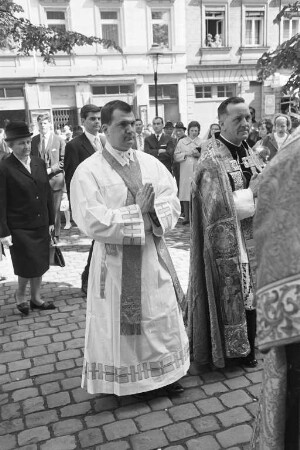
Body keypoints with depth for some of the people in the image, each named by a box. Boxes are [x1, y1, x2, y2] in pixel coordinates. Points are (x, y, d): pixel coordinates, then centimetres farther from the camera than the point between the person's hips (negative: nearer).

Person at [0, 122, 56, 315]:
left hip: (41, 225, 5)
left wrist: (51, 220, 10)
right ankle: (20, 295, 29)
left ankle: (36, 298, 31)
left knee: (41, 264, 13)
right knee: (29, 266, 1)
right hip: (20, 229, -5)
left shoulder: (39, 163, 5)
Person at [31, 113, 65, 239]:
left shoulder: (59, 140, 1)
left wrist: (50, 170, -11)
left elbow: (63, 161, -1)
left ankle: (55, 236, 16)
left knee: (55, 210, 5)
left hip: (55, 180, -2)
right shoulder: (33, 141, 7)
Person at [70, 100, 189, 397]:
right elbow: (91, 221, -19)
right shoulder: (89, 171, -10)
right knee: (119, 323, 8)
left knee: (161, 318, 14)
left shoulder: (151, 164, 5)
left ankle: (164, 373, 34)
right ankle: (121, 379, 29)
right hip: (115, 260, -4)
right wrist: (138, 211, -18)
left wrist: (151, 213, -20)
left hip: (153, 255, 5)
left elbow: (173, 205, 0)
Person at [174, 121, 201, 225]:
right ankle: (186, 216, 6)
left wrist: (199, 155, -12)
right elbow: (176, 157, 7)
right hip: (185, 172, 1)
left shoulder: (202, 142, 13)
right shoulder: (181, 142, 15)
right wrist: (186, 154, -7)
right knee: (185, 194, -2)